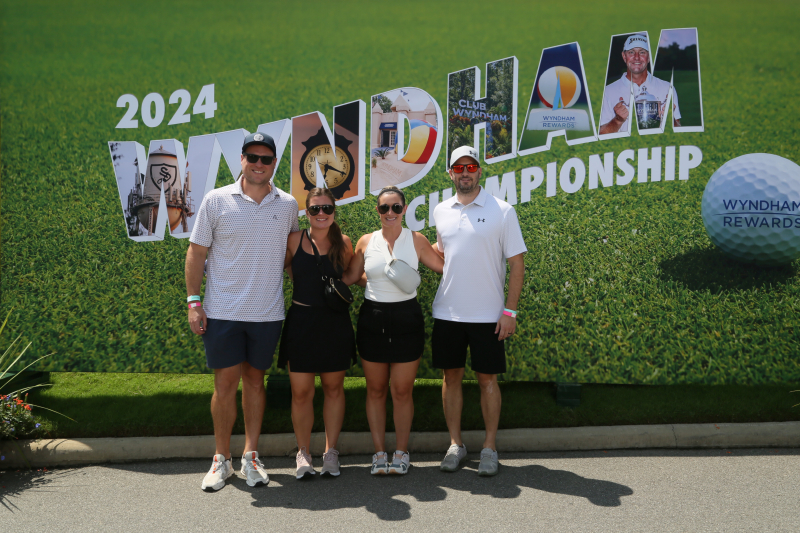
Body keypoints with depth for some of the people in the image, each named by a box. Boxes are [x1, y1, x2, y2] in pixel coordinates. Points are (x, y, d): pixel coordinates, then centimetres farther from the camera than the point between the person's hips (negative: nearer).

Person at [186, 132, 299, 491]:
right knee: (225, 385, 1)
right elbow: (196, 252, 1)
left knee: (255, 380, 11)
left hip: (268, 313, 2)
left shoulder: (288, 205, 5)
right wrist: (193, 302, -5)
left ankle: (251, 456, 21)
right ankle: (221, 459, 16)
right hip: (222, 312, -2)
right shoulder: (216, 201, -1)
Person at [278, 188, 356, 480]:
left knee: (334, 388, 10)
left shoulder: (343, 244, 0)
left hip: (335, 322, 1)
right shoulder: (294, 241, -2)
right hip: (301, 321, -1)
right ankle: (303, 453, 16)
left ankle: (330, 452, 22)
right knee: (301, 392, 0)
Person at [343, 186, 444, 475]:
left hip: (406, 319, -1)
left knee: (402, 391, 3)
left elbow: (443, 266, 6)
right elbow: (350, 276, 14)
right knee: (375, 390, 8)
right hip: (372, 319, 2)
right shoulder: (366, 242, 5)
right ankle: (379, 452, 18)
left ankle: (401, 452, 16)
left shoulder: (416, 240, 1)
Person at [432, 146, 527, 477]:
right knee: (451, 375, 8)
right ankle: (455, 444, 20)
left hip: (487, 313, -3)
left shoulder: (502, 211, -4)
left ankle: (490, 448, 14)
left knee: (487, 378, 4)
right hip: (447, 311, 4)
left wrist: (510, 311, -11)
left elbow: (517, 263, -5)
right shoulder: (441, 211, 7)